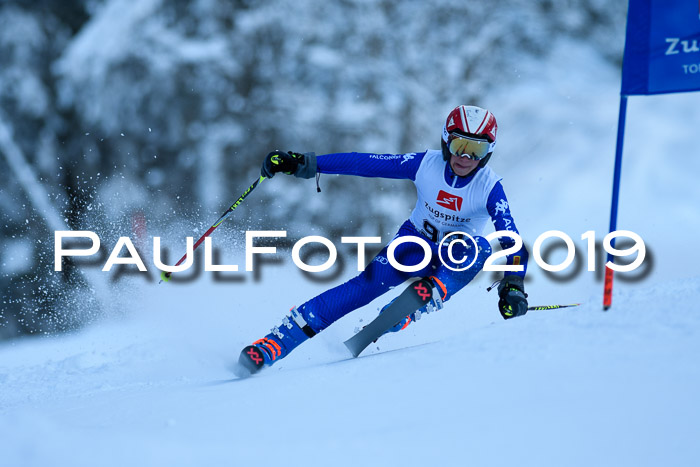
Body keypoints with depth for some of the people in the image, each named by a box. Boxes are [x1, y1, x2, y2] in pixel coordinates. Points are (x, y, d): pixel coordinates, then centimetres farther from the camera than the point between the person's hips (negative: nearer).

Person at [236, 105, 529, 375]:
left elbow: (512, 240, -26)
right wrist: (305, 164, -24)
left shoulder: (490, 187, -21)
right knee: (371, 281, -26)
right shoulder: (426, 165, -17)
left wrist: (513, 286, -43)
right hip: (414, 243, 0)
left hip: (457, 261, 0)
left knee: (478, 248, -36)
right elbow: (364, 164, -18)